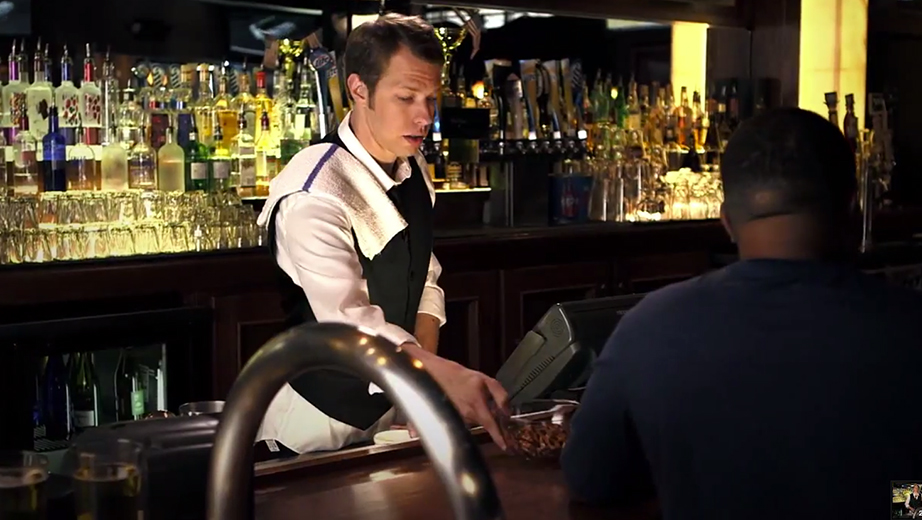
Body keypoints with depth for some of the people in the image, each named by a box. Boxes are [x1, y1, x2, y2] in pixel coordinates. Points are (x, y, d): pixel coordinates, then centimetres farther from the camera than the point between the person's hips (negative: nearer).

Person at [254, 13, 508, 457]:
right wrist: (444, 374, -51)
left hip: (393, 412, 7)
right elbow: (349, 321, -38)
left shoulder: (413, 170, 0)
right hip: (314, 430, -7)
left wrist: (426, 380, -8)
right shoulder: (313, 195, -27)